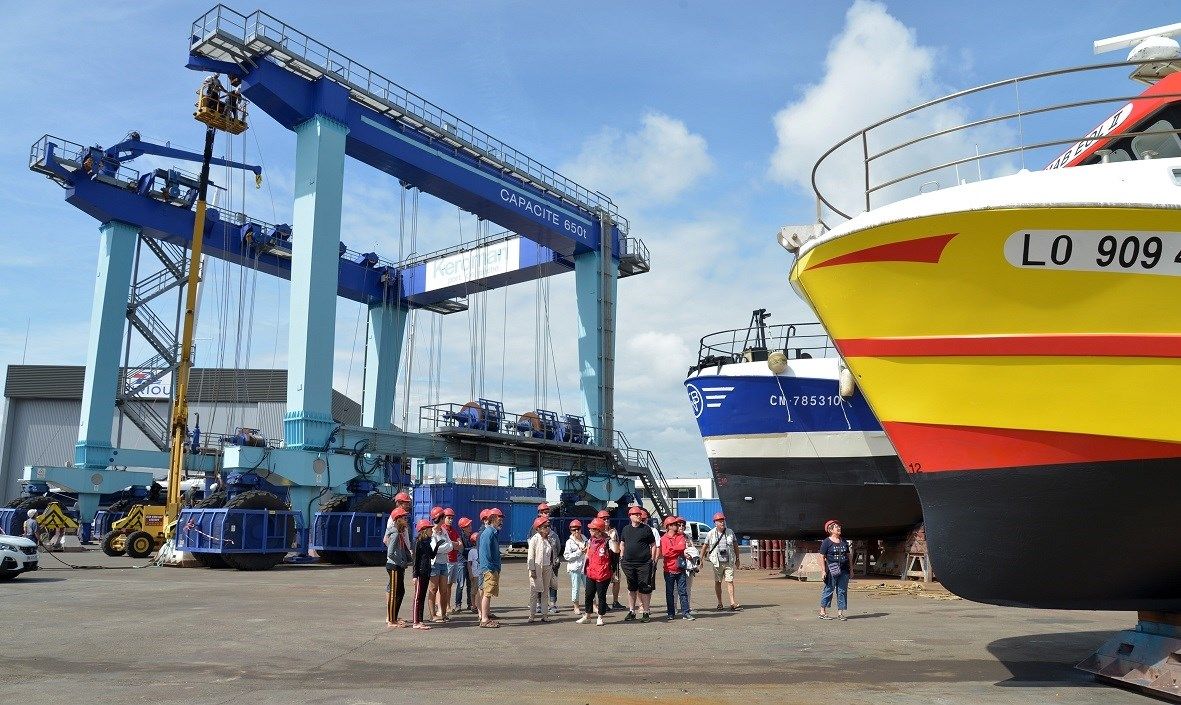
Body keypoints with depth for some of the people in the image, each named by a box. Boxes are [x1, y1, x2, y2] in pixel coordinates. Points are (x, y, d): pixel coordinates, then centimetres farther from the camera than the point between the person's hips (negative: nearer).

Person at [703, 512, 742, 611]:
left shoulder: (730, 532, 5)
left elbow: (735, 546, 14)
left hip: (729, 562, 1)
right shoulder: (711, 534, 0)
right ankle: (719, 603, 19)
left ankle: (732, 603, -10)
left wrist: (737, 559, 15)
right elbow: (704, 547, 8)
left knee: (730, 581, -7)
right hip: (717, 562, 0)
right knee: (718, 582, 7)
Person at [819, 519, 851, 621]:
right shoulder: (826, 542, -3)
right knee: (829, 590, -1)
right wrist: (824, 570, -12)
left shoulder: (844, 541, 15)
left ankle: (840, 612, 10)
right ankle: (822, 612, 8)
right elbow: (822, 557, -6)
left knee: (842, 591, 4)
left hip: (844, 570, 5)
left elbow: (848, 555, 19)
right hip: (832, 570, -5)